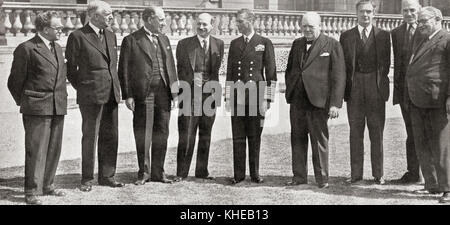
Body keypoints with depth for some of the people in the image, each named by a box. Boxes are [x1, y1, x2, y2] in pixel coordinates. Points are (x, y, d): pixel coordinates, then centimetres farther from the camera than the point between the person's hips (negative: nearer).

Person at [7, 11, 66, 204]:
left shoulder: (57, 48, 16)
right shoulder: (26, 49, -8)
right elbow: (15, 81, -3)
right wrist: (23, 102, 5)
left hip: (58, 108, 7)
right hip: (37, 108, -7)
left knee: (54, 149, 12)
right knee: (36, 150, -5)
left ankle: (47, 185, 24)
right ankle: (31, 192, 1)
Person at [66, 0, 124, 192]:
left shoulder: (111, 36, 14)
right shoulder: (78, 37, -6)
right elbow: (70, 68, -2)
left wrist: (116, 87, 14)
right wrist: (81, 88, 0)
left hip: (111, 95, 6)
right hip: (91, 96, -6)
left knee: (110, 137, 9)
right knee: (90, 137, 0)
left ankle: (107, 176, 19)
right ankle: (87, 179, 10)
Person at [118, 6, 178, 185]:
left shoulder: (164, 40, 17)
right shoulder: (131, 41, -1)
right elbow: (124, 70, -4)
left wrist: (175, 90, 8)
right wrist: (127, 95, -10)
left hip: (163, 93, 5)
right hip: (143, 94, -5)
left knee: (161, 134, 9)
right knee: (142, 135, 3)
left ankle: (158, 172, 19)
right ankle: (143, 172, 14)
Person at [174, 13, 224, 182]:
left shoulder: (218, 44, 9)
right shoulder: (184, 44, 3)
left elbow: (216, 69, 13)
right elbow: (180, 69, 4)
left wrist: (215, 90, 4)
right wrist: (192, 83, -5)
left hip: (210, 93, 3)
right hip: (190, 94, -2)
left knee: (205, 135, 9)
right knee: (186, 135, -3)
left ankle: (202, 171, 18)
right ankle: (182, 172, 3)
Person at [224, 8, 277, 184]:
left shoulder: (265, 43, 2)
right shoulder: (234, 44, 12)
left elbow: (271, 73, 0)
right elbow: (229, 72, 14)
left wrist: (267, 99, -6)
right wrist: (227, 97, 7)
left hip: (256, 97, -3)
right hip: (237, 97, 3)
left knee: (255, 137, 4)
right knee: (238, 137, 3)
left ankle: (255, 174, 14)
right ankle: (238, 174, 9)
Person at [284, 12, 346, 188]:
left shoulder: (332, 45, -2)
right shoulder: (297, 44, 15)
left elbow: (338, 76, -6)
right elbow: (289, 70, 23)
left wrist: (335, 103, -13)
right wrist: (289, 91, 11)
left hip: (318, 100, -5)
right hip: (297, 100, 5)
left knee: (319, 140, 2)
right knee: (297, 139, 9)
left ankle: (322, 178, 12)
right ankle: (299, 176, 18)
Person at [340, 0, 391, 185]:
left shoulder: (383, 36, 7)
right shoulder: (346, 36, 8)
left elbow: (386, 63, 5)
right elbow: (342, 64, 6)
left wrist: (380, 84, -3)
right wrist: (345, 87, -2)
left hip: (376, 89, -1)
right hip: (354, 90, 1)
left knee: (377, 133, 3)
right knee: (355, 133, 4)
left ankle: (378, 174, 10)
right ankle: (356, 173, 10)